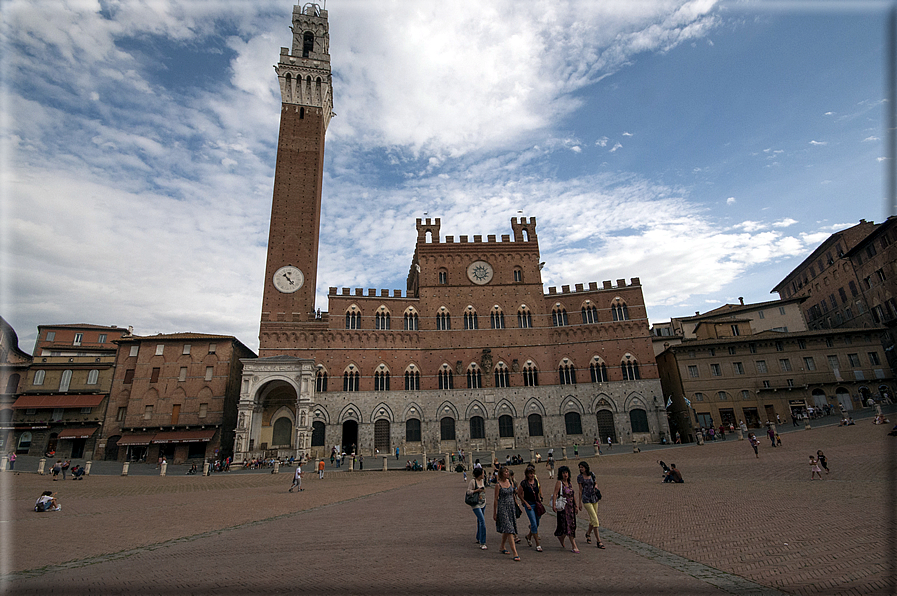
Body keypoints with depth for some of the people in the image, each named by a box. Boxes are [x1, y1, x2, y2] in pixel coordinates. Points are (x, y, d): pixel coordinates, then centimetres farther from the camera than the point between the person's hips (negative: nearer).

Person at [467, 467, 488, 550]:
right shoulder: (472, 481, -15)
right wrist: (477, 490, -20)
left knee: (480, 521, 18)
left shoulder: (482, 480, 9)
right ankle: (482, 543, -9)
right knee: (482, 521, -14)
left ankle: (478, 539, 34)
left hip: (483, 503, 8)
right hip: (476, 504, -8)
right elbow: (468, 491, -14)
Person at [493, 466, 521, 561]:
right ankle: (515, 553, -9)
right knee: (508, 529, -10)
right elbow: (496, 499, -8)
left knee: (506, 530, 16)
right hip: (503, 508, -6)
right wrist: (494, 513, -6)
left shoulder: (510, 482, 6)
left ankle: (502, 547, 34)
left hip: (511, 507, 6)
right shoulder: (498, 484, -11)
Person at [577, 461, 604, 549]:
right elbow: (580, 490, -2)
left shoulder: (592, 474, 2)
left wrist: (596, 486, -5)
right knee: (595, 519, -11)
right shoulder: (579, 477, -6)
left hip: (594, 498, 4)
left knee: (592, 519, 12)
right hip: (586, 499, -4)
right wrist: (580, 502, -1)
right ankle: (598, 541, -3)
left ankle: (588, 533, 37)